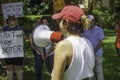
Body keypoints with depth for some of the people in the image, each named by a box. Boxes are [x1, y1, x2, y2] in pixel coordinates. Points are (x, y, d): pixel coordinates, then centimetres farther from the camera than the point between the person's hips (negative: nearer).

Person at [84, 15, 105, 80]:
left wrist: (94, 50, -16)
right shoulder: (86, 31, 6)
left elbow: (101, 42, -7)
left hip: (97, 54, -3)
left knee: (98, 70, 0)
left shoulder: (99, 30, -3)